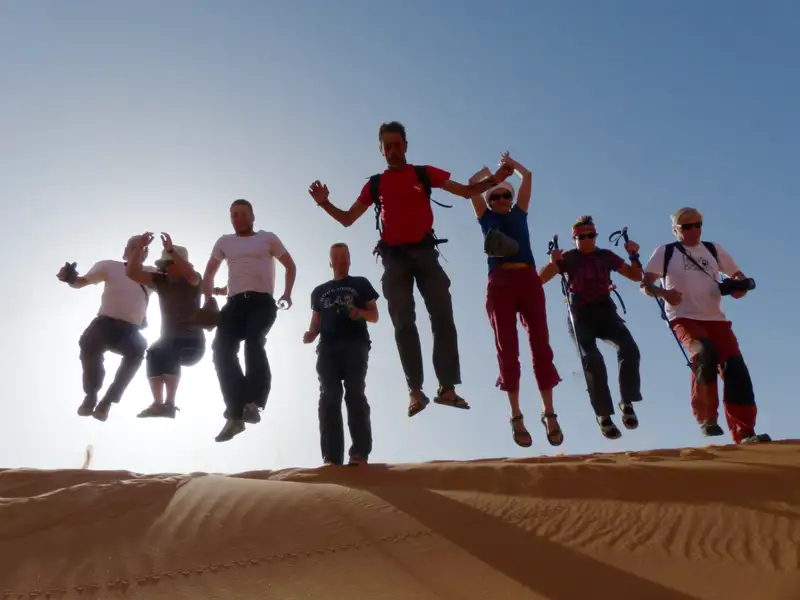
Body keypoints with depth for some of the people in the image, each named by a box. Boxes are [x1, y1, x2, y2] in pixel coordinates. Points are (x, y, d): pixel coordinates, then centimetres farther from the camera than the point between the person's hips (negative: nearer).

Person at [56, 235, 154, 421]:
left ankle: (107, 402, -17)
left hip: (130, 331, 1)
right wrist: (69, 278, -27)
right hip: (105, 323, -1)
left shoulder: (152, 273, 11)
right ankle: (91, 395, -8)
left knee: (138, 350, -33)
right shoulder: (110, 266, 4)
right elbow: (81, 282, -2)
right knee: (89, 343, -34)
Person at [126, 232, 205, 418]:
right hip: (169, 342, 5)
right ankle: (158, 403, -20)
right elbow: (132, 273, 0)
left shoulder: (193, 281, -6)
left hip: (192, 343, -5)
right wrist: (140, 247, -11)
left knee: (166, 352, -29)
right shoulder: (161, 280, 7)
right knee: (153, 354, -21)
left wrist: (171, 250, -38)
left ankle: (169, 403, -28)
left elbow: (190, 274, -31)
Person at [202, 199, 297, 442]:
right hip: (235, 302, 3)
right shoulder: (224, 242, 21)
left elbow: (290, 265, 17)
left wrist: (287, 294, 4)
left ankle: (253, 403, -25)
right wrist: (208, 300, 10)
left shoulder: (268, 238, 13)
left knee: (253, 342, -30)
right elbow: (209, 273, 26)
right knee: (222, 349, -16)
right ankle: (236, 413, -14)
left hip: (262, 302, -3)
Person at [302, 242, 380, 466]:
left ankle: (359, 454, -21)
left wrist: (360, 313, -10)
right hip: (327, 348, 3)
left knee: (355, 394, -16)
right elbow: (316, 322, 23)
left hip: (355, 345, -2)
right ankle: (331, 458, -16)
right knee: (329, 398, -11)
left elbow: (375, 316, 12)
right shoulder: (319, 291, 26)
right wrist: (311, 333, 0)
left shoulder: (361, 284, 18)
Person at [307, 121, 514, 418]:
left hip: (424, 251, -1)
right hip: (394, 257, 1)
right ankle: (415, 391, 0)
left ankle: (447, 387, -5)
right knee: (404, 323, -2)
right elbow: (347, 219, 13)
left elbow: (466, 191, 9)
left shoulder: (424, 173, 9)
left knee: (443, 316, -8)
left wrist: (494, 179, -7)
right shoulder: (374, 184, 12)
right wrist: (324, 203, -5)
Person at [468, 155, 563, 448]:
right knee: (507, 348, -4)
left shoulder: (519, 214, 22)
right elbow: (471, 184, 18)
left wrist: (510, 162, 42)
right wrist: (489, 170, 36)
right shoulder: (486, 217, 18)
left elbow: (527, 176, 26)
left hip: (528, 280, 2)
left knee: (540, 345, -5)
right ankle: (516, 416, -2)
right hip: (500, 283, -1)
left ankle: (549, 413, -1)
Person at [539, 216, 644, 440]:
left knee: (629, 348, -24)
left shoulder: (606, 256, 12)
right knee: (592, 360, -23)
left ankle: (627, 402, -7)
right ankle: (603, 415, -10)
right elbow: (539, 279, -7)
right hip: (580, 315, -2)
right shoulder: (567, 258, 4)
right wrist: (552, 263, -25)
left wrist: (634, 256, -1)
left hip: (605, 311, 2)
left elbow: (636, 276, 17)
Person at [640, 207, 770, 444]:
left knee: (735, 367, -12)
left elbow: (738, 274, 23)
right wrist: (663, 293, -20)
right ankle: (706, 417, -18)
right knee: (705, 352, -33)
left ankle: (744, 433, -9)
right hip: (684, 318, -4)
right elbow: (644, 284, 1)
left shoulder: (714, 249, 17)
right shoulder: (665, 252, 6)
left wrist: (741, 287, -2)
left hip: (716, 318, 4)